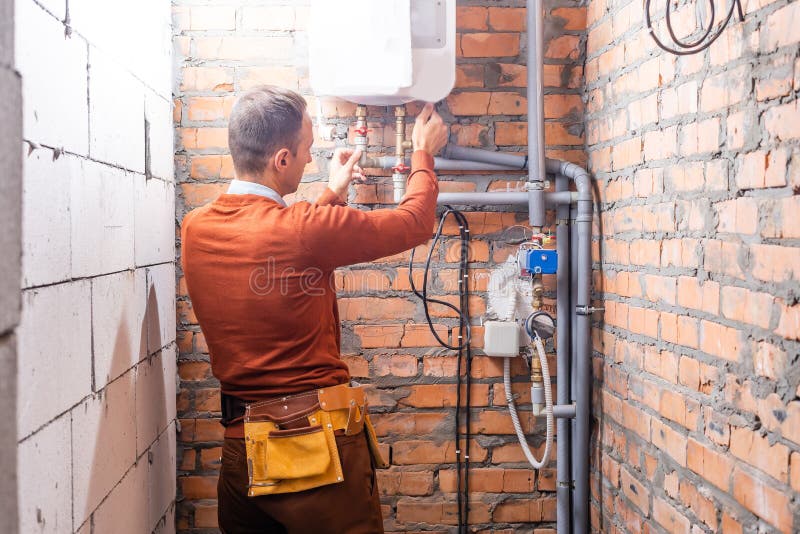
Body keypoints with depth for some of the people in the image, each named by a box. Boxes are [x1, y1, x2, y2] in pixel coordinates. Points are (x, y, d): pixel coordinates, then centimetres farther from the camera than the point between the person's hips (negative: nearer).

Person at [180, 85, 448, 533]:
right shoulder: (304, 230, -20)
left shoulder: (195, 228, 0)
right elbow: (415, 222, -6)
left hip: (239, 448, 7)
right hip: (318, 442, -6)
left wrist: (333, 194, 24)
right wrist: (424, 153, 11)